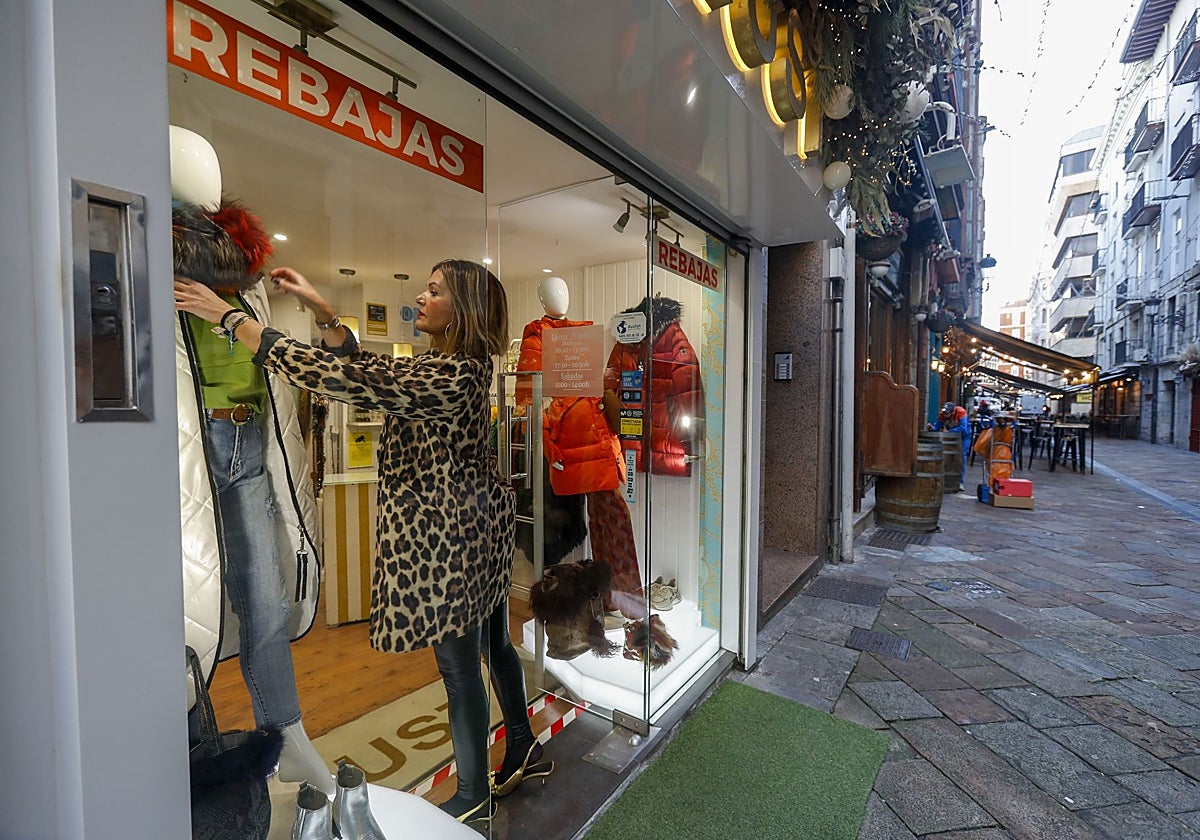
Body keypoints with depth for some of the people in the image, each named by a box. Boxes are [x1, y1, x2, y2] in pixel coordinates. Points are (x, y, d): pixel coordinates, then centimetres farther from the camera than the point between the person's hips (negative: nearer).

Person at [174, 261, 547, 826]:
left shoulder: (450, 375, -23)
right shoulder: (457, 368, 8)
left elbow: (340, 377, -26)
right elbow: (364, 369, 14)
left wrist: (229, 317, -18)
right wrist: (320, 309, 9)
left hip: (446, 540, -10)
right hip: (475, 526, 10)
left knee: (460, 669, 9)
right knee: (493, 646, 24)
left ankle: (473, 798, 33)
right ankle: (524, 750, 46)